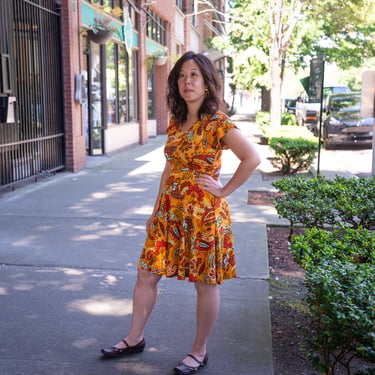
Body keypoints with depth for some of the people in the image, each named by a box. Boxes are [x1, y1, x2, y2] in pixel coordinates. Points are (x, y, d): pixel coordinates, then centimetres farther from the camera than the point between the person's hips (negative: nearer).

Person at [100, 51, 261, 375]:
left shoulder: (217, 123, -13)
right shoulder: (176, 122, 9)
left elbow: (252, 158, -23)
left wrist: (225, 190, -16)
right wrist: (156, 210, 15)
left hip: (204, 214, -7)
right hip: (170, 212, 7)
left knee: (205, 284, 8)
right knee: (147, 274, 11)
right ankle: (135, 338, 31)